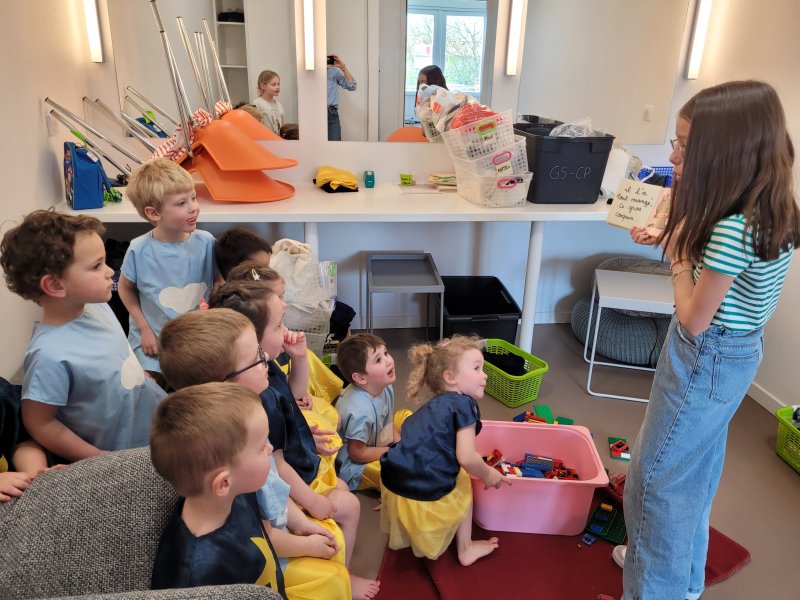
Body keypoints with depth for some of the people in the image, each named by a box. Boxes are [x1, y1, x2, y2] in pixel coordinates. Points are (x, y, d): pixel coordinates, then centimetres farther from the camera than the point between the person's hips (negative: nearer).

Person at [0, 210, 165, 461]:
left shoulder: (98, 307, -9)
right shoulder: (52, 355, -30)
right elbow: (39, 422, -18)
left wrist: (156, 388, 11)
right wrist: (101, 461, -13)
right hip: (124, 459, -6)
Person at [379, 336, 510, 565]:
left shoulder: (433, 406, 16)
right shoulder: (464, 404, -9)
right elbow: (466, 458, -15)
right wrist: (488, 474, 4)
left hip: (392, 483, 7)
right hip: (424, 497, -7)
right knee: (463, 482, 20)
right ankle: (465, 550, 31)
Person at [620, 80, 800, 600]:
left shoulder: (732, 230, -29)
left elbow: (694, 319, -21)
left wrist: (677, 255, -12)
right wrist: (674, 239, 4)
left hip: (705, 361, -9)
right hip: (738, 353, 9)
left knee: (657, 474, 7)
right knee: (695, 468, 24)